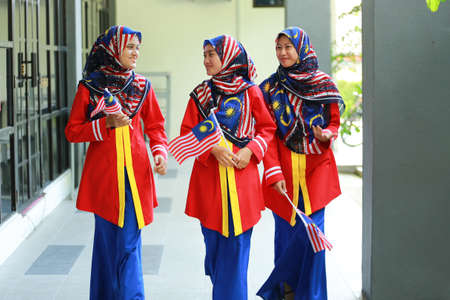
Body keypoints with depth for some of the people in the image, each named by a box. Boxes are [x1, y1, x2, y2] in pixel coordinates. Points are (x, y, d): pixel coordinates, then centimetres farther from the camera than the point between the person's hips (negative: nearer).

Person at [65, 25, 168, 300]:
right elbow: (72, 131, 1)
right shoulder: (89, 87, 0)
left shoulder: (142, 87, 8)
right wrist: (106, 124, -13)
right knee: (109, 240, 4)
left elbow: (155, 126, 14)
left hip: (135, 172, 2)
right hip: (104, 174, -2)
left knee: (129, 241, 1)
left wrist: (160, 151, -4)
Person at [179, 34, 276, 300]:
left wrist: (250, 150, -9)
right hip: (209, 178, 2)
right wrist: (213, 149, -12)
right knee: (213, 242, 5)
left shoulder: (250, 92, 1)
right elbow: (187, 133, 4)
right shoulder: (200, 94, 6)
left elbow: (268, 128, 7)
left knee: (237, 243, -1)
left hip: (242, 176, -2)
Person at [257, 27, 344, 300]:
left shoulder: (324, 84, 5)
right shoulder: (270, 87, 5)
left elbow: (335, 123, 12)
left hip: (316, 167, 0)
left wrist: (326, 135, -13)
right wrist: (274, 173, -10)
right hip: (284, 167, 0)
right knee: (287, 231, 2)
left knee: (310, 231, -6)